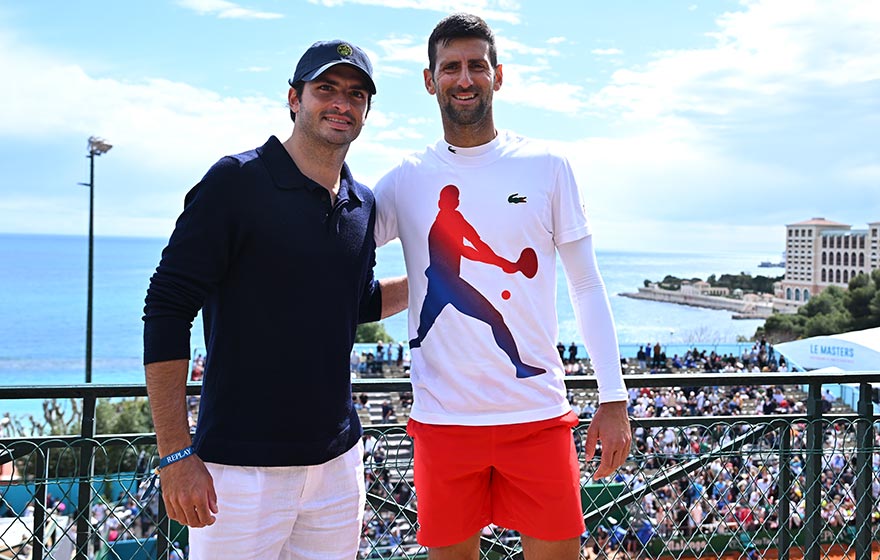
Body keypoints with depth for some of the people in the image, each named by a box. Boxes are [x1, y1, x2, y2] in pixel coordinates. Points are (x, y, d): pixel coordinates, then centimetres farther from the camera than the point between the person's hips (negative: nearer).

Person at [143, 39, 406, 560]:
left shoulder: (363, 204, 8)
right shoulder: (237, 181, -10)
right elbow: (167, 311, -13)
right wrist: (176, 455, -17)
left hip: (338, 458, 6)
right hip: (242, 464, -6)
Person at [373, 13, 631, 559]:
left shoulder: (547, 168, 2)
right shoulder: (407, 180, 4)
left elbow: (588, 286, 3)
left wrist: (614, 400, -1)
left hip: (539, 412, -1)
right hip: (443, 417, 1)